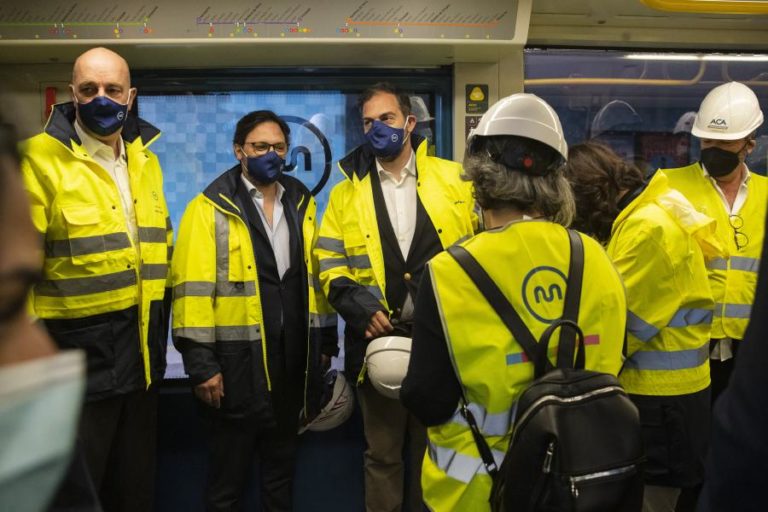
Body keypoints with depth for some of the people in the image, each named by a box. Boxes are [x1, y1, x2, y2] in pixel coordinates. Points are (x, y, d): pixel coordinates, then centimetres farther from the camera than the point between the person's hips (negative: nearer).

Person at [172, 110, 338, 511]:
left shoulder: (302, 203, 9)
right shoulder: (211, 208, -8)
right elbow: (194, 287, -12)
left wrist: (326, 339, 11)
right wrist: (200, 361, -15)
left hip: (292, 358, 5)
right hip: (236, 361, -4)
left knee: (282, 463, 20)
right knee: (228, 470, 11)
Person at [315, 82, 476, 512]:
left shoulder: (455, 180, 4)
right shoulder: (347, 192, 7)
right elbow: (330, 263, 4)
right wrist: (361, 307, -12)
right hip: (380, 339, 1)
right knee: (382, 454, 13)